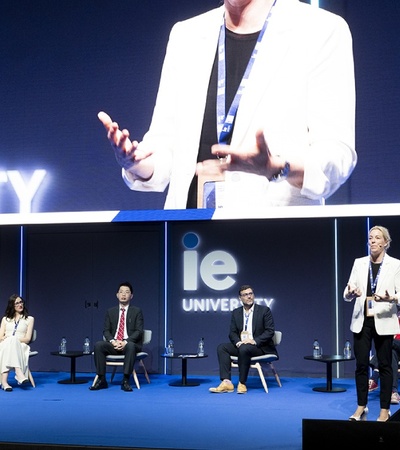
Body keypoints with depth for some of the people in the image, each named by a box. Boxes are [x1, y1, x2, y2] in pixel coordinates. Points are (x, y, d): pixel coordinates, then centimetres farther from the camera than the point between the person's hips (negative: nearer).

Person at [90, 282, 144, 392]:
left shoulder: (137, 311, 6)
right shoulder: (110, 311, 15)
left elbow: (138, 331, -3)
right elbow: (106, 330, 8)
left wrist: (125, 342, -19)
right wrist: (113, 341, -14)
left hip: (130, 344, -3)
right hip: (113, 344, 3)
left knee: (130, 346, -38)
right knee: (98, 345, -27)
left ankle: (125, 381, -34)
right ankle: (101, 380, -22)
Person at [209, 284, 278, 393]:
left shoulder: (264, 310, -1)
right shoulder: (236, 312, 12)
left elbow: (270, 331, -8)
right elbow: (232, 332, 9)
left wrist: (255, 341, -21)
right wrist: (238, 342, -14)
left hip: (261, 347, -5)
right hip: (241, 345, 5)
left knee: (244, 348, -36)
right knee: (221, 347, -16)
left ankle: (242, 384, -25)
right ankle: (226, 382, -25)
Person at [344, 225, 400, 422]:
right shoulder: (359, 263, 7)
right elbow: (347, 295, 3)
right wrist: (351, 292, -21)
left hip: (383, 321, -2)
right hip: (361, 320, 2)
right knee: (361, 364, 4)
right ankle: (361, 407, 17)